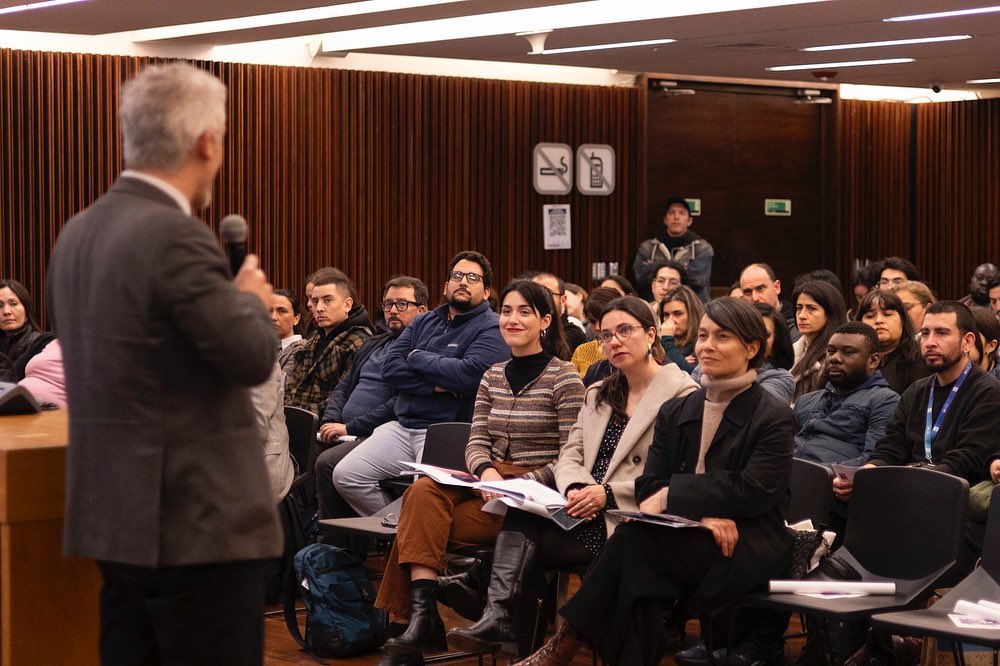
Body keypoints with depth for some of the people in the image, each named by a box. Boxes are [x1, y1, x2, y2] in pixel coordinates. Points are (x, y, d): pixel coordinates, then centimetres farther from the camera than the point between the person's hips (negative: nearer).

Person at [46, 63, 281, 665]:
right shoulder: (176, 237, -18)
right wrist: (249, 297, 5)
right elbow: (254, 357, -15)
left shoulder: (77, 234, 8)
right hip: (199, 522, -8)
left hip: (115, 517, 9)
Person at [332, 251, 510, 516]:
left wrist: (418, 358, -4)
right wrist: (435, 386, -10)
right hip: (403, 427, 7)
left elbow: (469, 375, -19)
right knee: (345, 475, -6)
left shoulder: (492, 328, -2)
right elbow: (390, 367, 6)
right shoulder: (425, 322, 19)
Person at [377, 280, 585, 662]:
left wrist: (522, 486, -19)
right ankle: (422, 616, -34)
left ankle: (419, 614, -15)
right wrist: (486, 471, -14)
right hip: (492, 483, 6)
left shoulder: (563, 377, -3)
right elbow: (476, 441, 9)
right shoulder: (493, 376, 16)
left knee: (423, 521, -25)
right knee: (423, 492, -27)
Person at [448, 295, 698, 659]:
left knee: (520, 539, -21)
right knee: (522, 512, -24)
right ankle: (498, 617, -31)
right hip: (585, 515, 6)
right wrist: (575, 489, -11)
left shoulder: (682, 394, -3)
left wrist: (608, 494, -18)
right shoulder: (599, 394, 22)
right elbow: (570, 455, 12)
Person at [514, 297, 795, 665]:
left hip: (751, 547, -5)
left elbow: (753, 493, -12)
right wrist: (702, 511, -16)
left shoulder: (774, 418, 0)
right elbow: (648, 487, 5)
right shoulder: (675, 412, 16)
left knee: (634, 537, -31)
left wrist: (672, 495, -14)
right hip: (687, 537, 5)